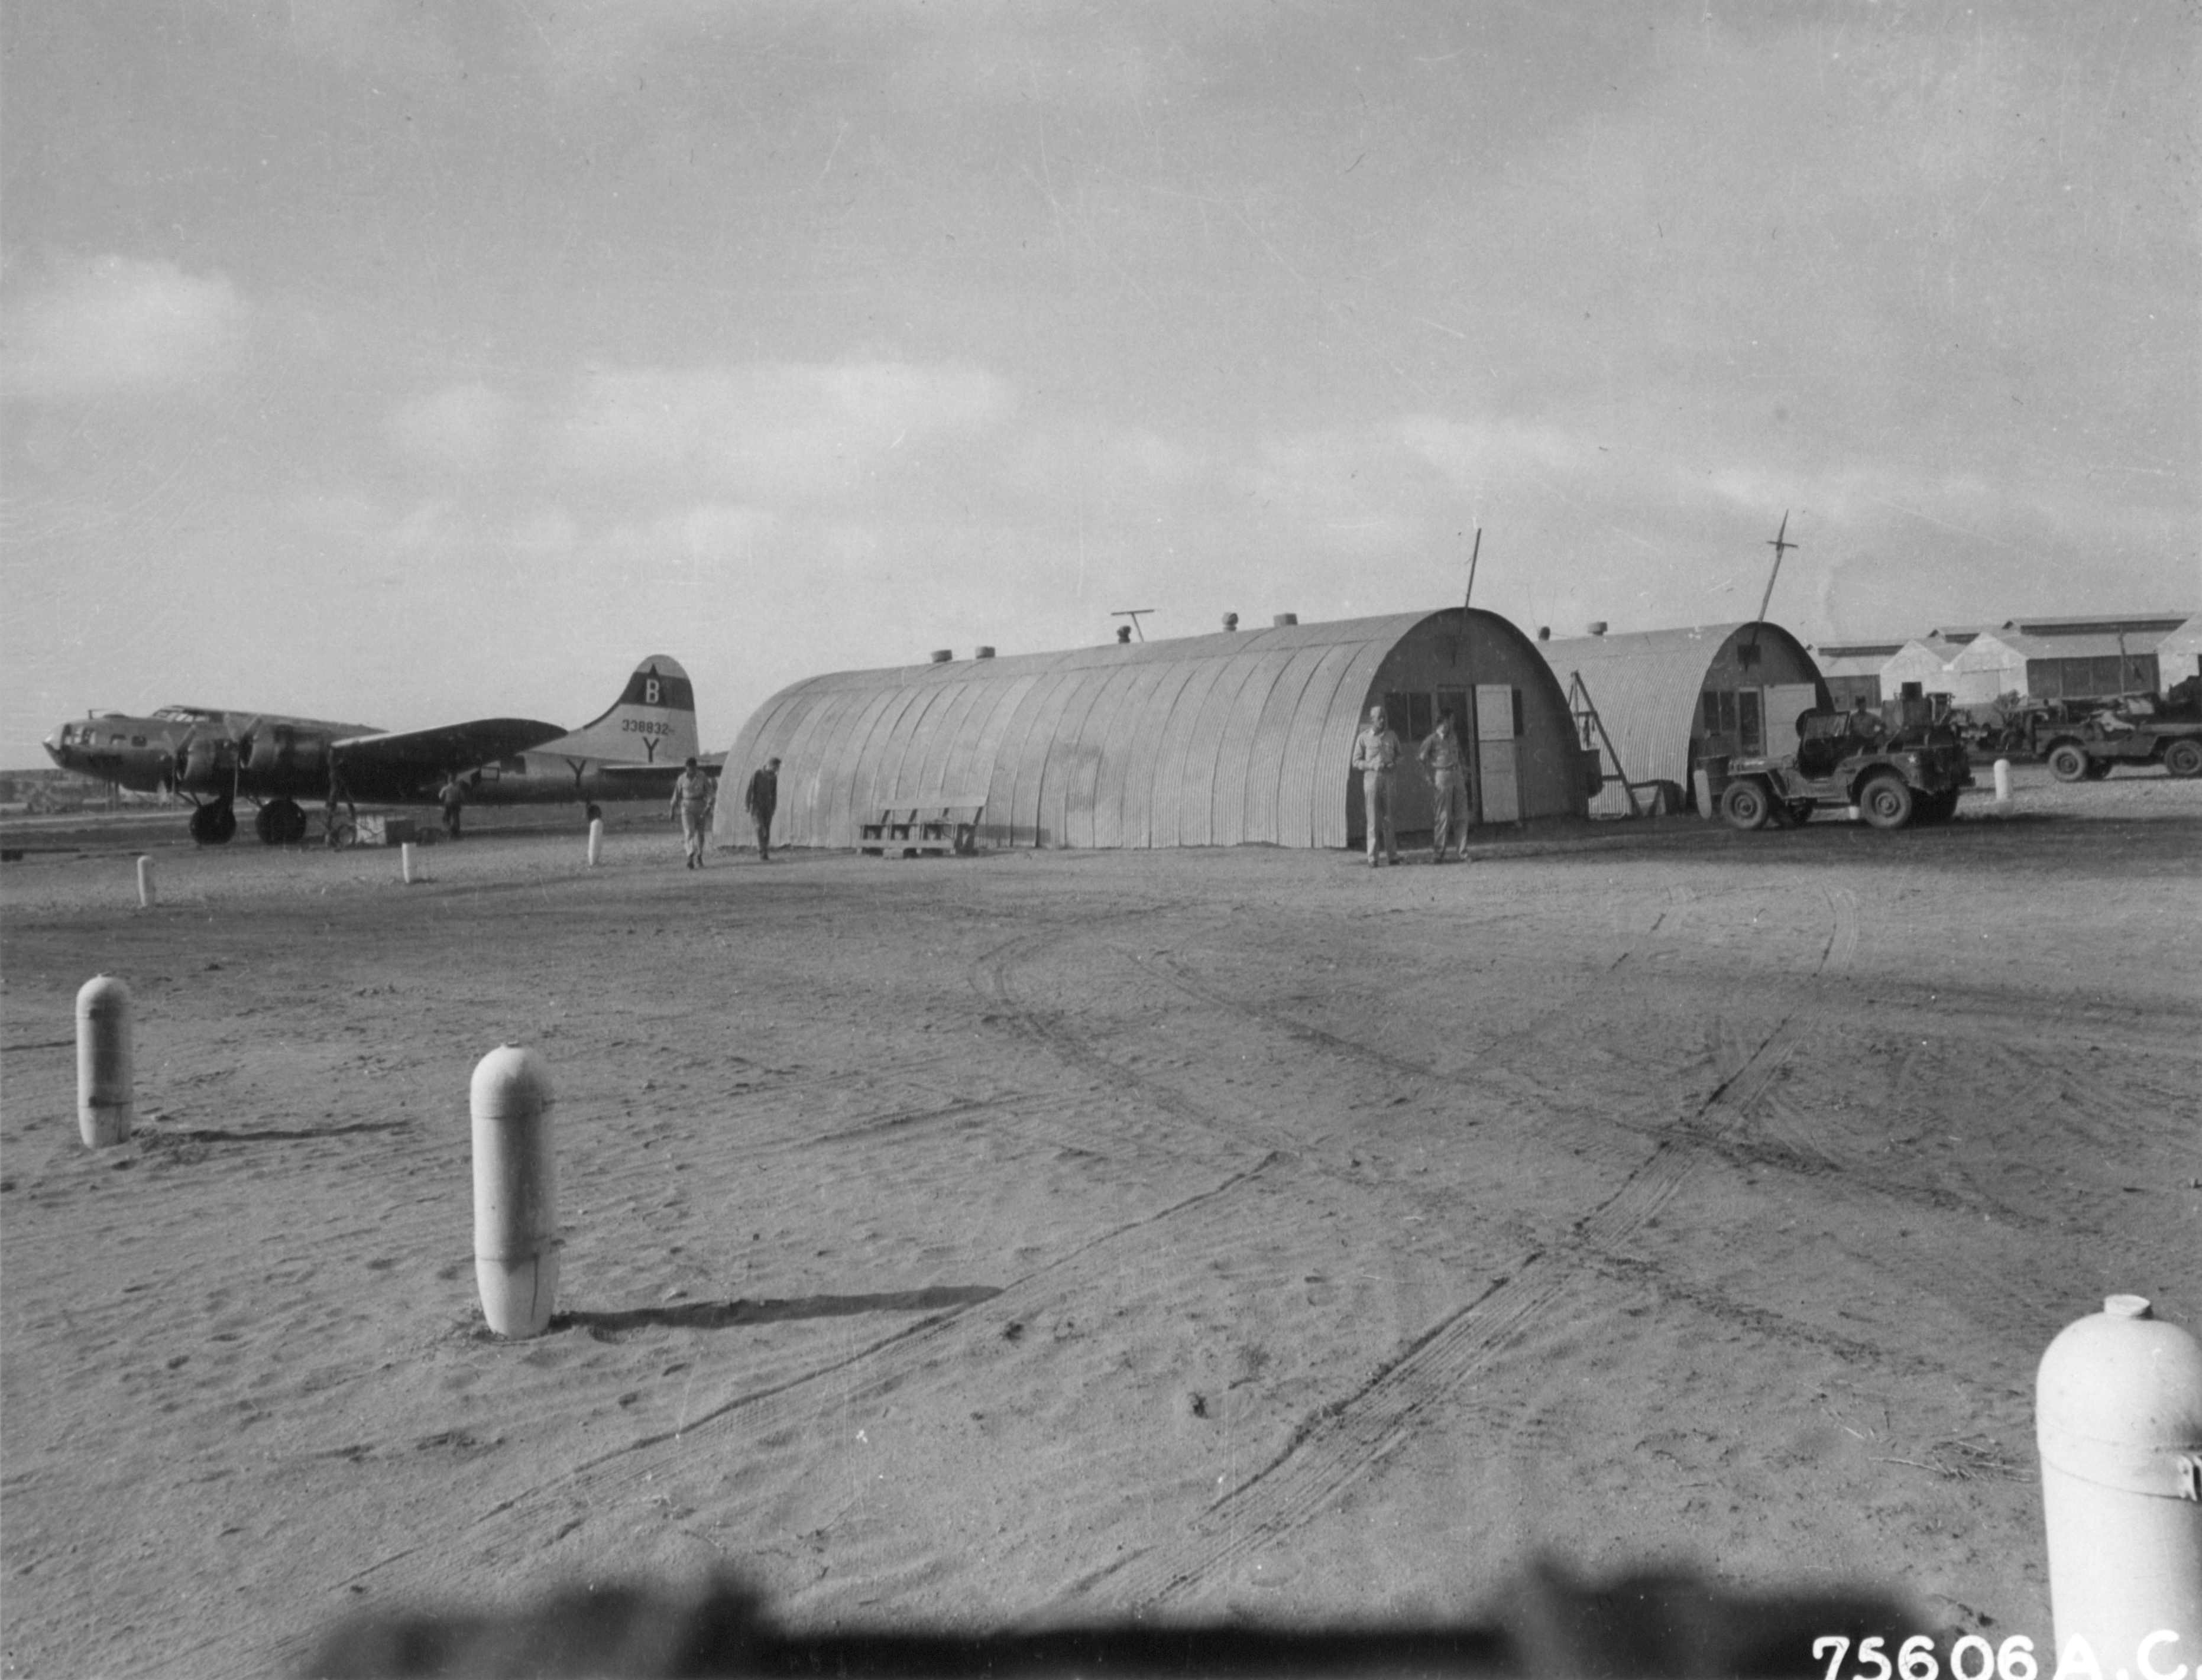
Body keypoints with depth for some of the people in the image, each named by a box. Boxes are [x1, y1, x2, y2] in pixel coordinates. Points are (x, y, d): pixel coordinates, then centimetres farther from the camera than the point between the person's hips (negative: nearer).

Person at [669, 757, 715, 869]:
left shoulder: (703, 777, -4)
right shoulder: (682, 778, -2)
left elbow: (709, 791, -7)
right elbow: (677, 794, 6)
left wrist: (709, 805, -22)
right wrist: (672, 809, 8)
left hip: (700, 806, 1)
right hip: (686, 806, -1)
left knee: (700, 833, 8)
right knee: (689, 832, -14)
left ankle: (699, 858, 27)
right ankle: (690, 859, -22)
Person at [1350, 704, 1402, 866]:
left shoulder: (1391, 736, 8)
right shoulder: (1363, 737, -1)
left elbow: (1398, 755, 20)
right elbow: (1356, 762, 1)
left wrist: (1394, 763, -2)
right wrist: (1373, 765, -14)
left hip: (1389, 778, 2)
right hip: (1371, 776, -2)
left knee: (1389, 818, 2)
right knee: (1373, 820, -2)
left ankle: (1392, 855, 8)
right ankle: (1372, 858, 1)